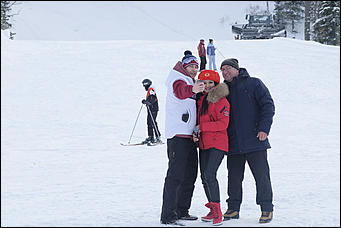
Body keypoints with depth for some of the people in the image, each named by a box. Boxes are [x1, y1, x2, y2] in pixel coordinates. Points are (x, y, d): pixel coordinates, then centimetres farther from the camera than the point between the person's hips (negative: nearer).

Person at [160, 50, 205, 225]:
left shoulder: (191, 83, 24)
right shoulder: (178, 78, -5)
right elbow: (180, 91, -31)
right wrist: (192, 89, -52)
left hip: (189, 136, 10)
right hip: (177, 135, -10)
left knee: (190, 174, 14)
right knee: (175, 174, -13)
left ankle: (182, 211, 24)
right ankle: (168, 216, -15)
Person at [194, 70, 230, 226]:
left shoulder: (221, 101, -9)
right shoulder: (200, 99, 14)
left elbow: (223, 124, -16)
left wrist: (201, 127, -17)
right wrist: (195, 133, 3)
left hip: (218, 144, -8)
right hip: (203, 144, 8)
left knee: (209, 175, -19)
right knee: (204, 177, 8)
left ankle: (217, 212, -13)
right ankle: (213, 212, 19)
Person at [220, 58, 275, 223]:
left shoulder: (253, 84, 2)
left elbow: (268, 105, -3)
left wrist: (264, 129, -13)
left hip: (254, 140, -5)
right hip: (233, 143, 5)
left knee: (261, 175, -3)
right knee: (234, 177, 6)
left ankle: (267, 209, 5)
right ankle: (233, 208, 16)